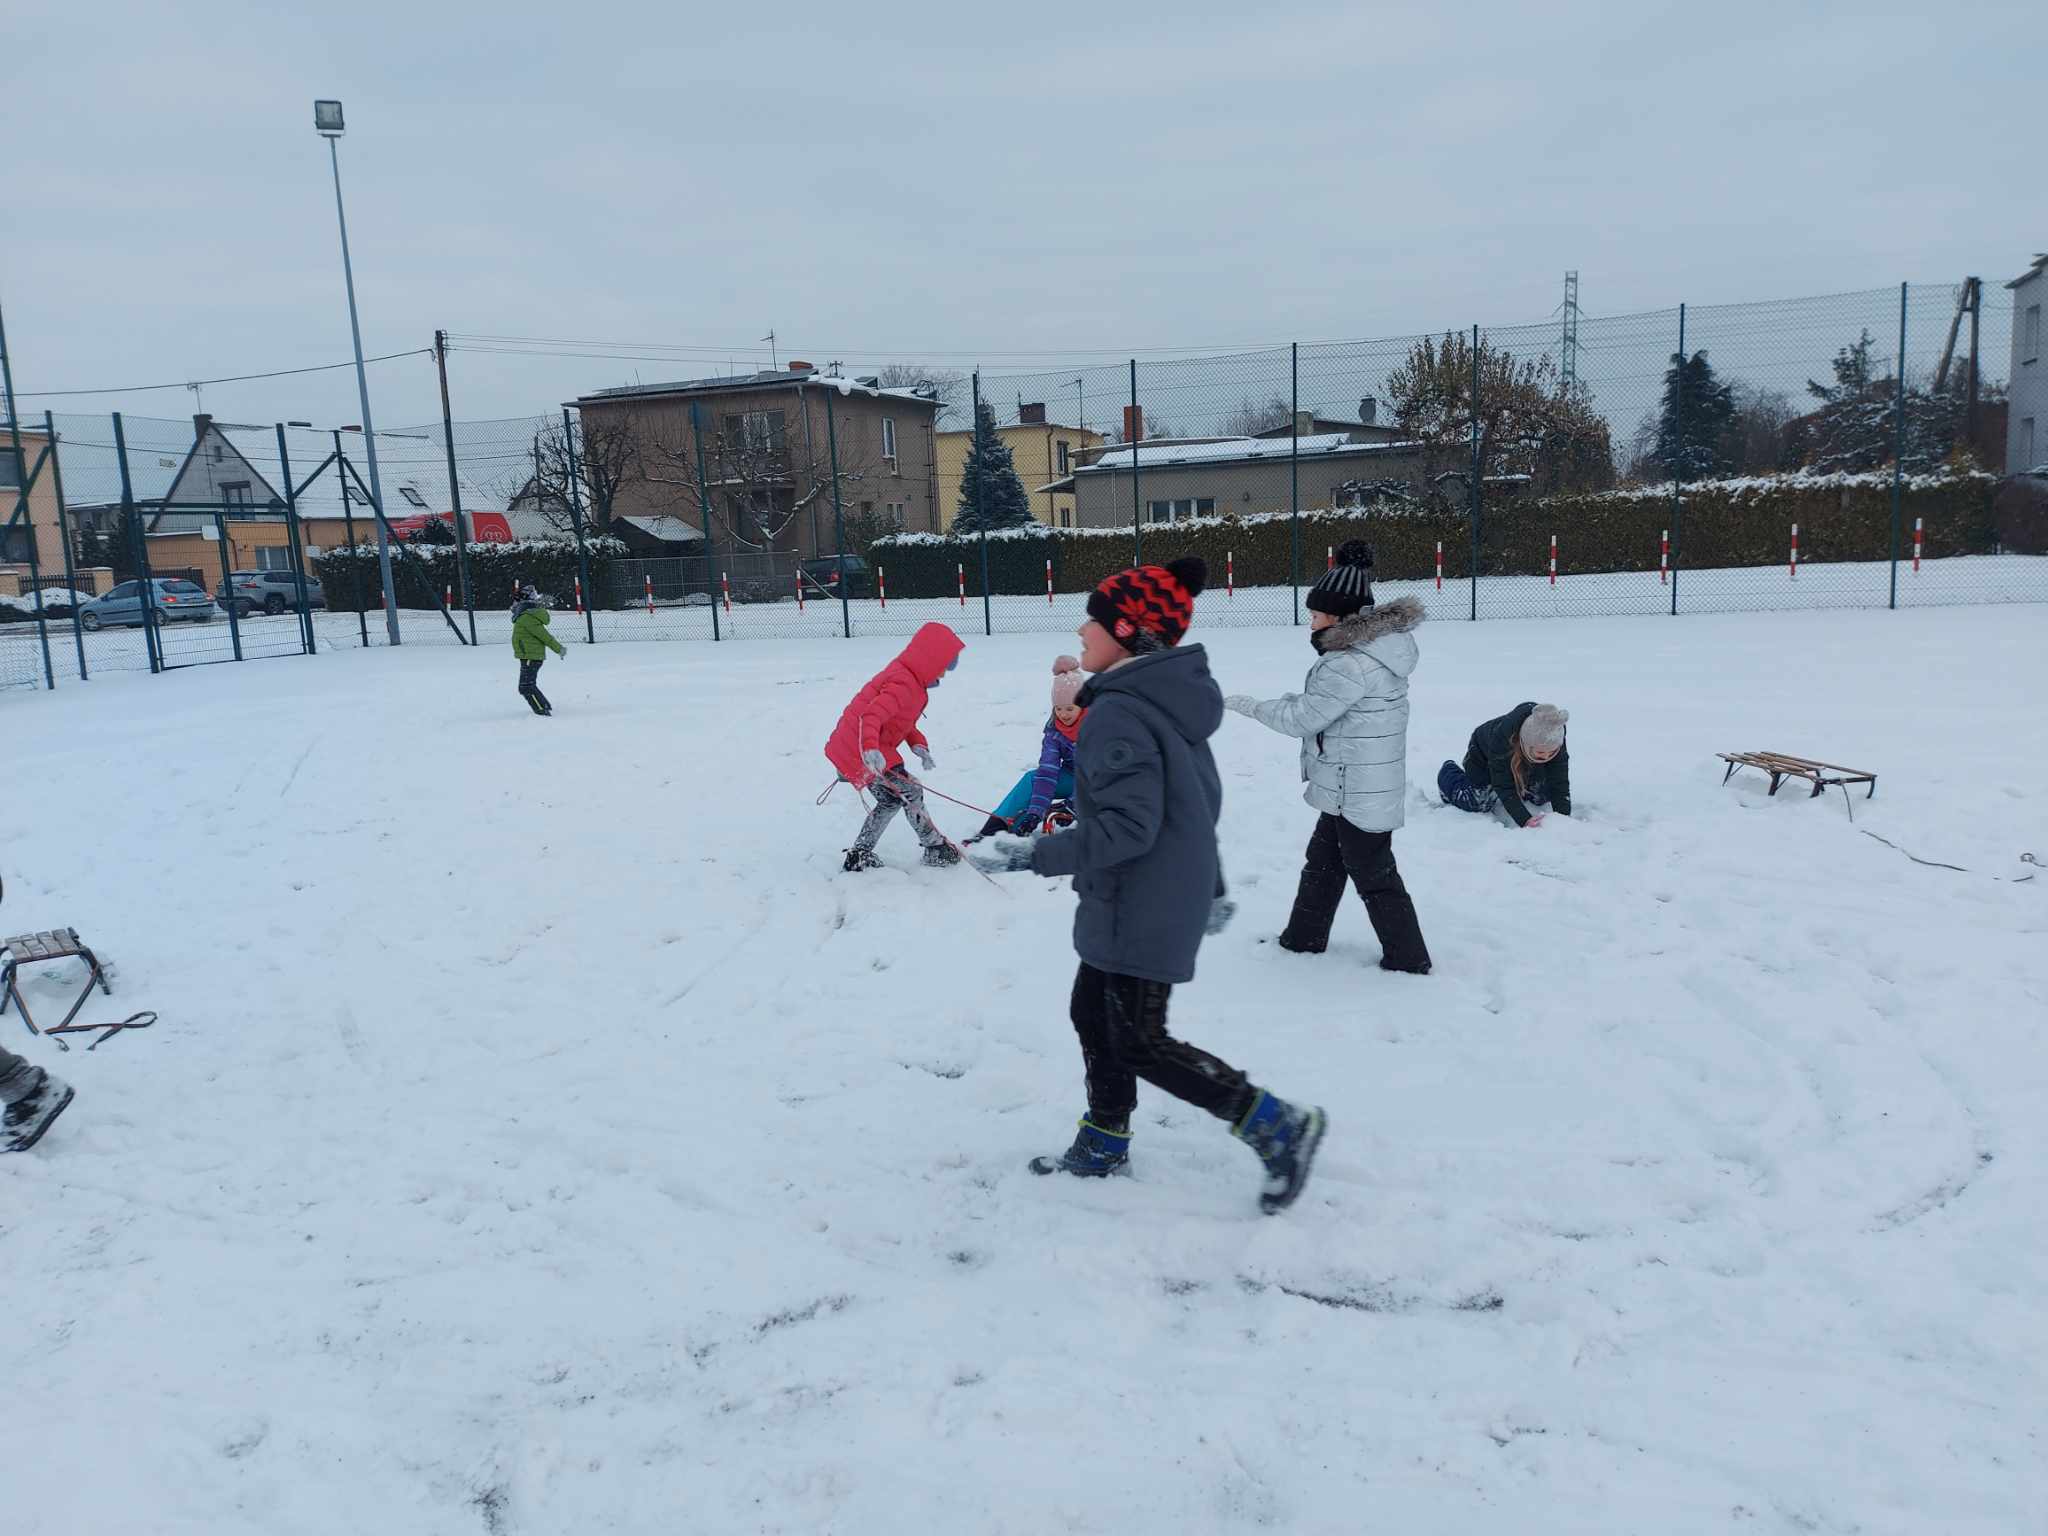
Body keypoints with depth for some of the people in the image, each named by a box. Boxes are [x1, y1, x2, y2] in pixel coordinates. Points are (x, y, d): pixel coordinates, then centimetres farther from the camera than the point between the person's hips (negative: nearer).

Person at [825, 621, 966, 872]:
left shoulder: (903, 675, 12)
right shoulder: (904, 685, -21)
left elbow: (901, 721, 21)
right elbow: (871, 717, -33)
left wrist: (918, 745, 5)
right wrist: (870, 749, -49)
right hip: (864, 751, -11)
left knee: (890, 800, 20)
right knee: (909, 792, -1)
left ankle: (859, 856, 23)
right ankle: (936, 849, 11)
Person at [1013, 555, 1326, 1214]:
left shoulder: (1118, 712, -23)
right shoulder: (1171, 699, 8)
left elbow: (1129, 825, -28)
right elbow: (1202, 799, 15)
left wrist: (1040, 856, -20)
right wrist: (1211, 887, 23)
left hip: (1140, 909, -10)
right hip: (1176, 893, 10)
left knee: (1140, 1043, 1)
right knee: (1093, 1013, 20)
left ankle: (1278, 1126, 5)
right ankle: (1104, 1144, 34)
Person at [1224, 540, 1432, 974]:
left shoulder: (1352, 664, -26)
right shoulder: (1379, 646, 6)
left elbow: (1302, 718, -19)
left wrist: (1241, 704, -10)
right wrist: (1296, 700, 2)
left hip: (1357, 793, -10)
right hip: (1355, 787, 10)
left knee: (1373, 875, 4)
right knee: (1322, 858, 21)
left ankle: (1408, 959, 17)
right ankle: (1304, 938, 35)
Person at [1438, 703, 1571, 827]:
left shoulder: (1555, 740, -37)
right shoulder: (1502, 736, -47)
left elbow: (1560, 782, -32)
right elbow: (1505, 787, -42)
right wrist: (1525, 820, -51)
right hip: (1483, 753, -4)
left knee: (1541, 798, -3)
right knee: (1477, 802, -10)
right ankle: (1448, 772, 19)